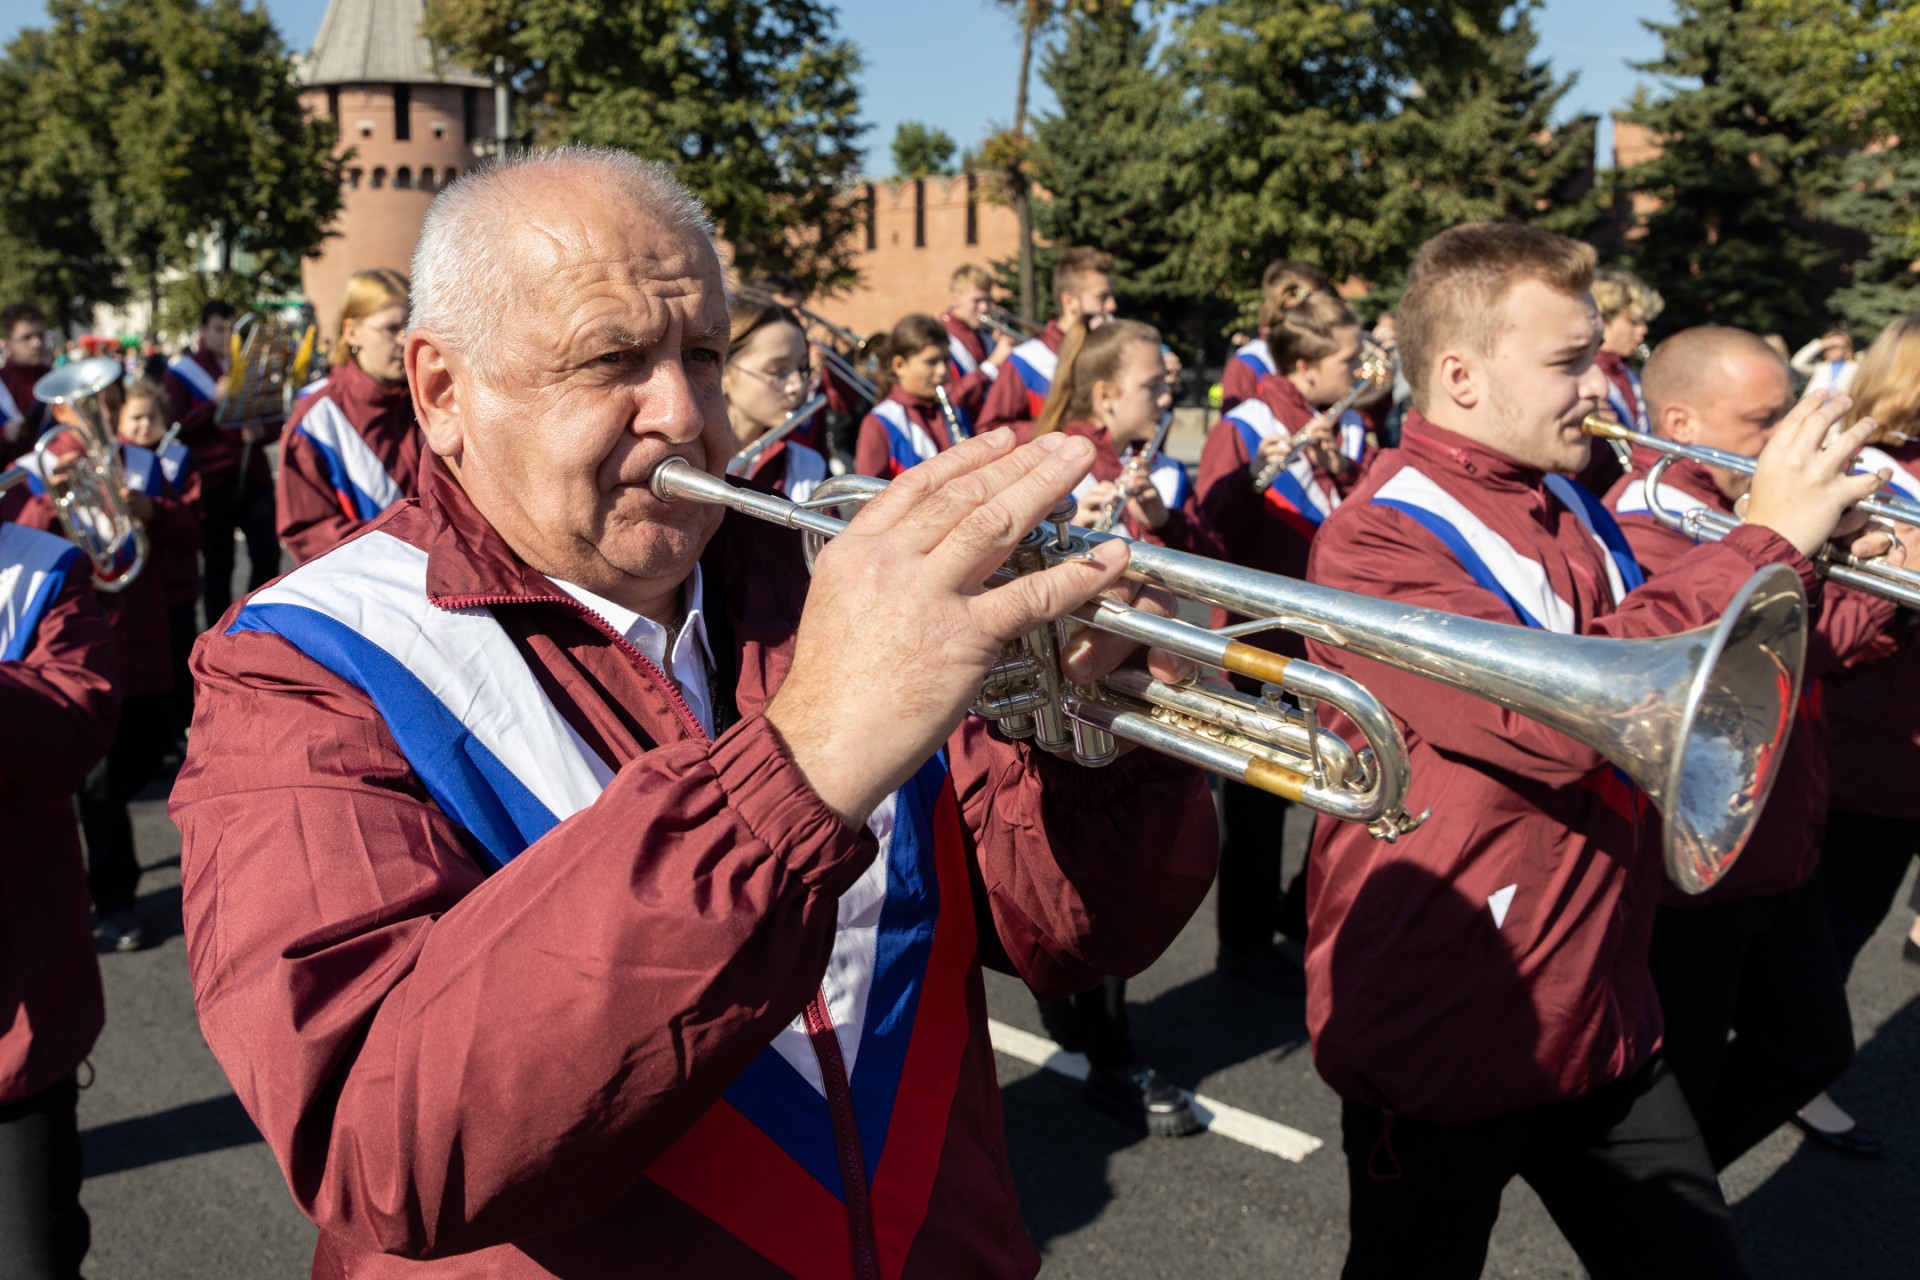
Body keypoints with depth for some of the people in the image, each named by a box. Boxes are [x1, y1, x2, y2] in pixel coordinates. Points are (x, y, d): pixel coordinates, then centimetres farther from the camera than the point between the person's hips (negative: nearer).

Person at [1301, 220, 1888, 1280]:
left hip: (1600, 1022, 7)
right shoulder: (1377, 544, -19)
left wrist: (1825, 558, 0)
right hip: (1441, 1044, -7)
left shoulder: (1566, 507, 7)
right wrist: (1767, 541, -25)